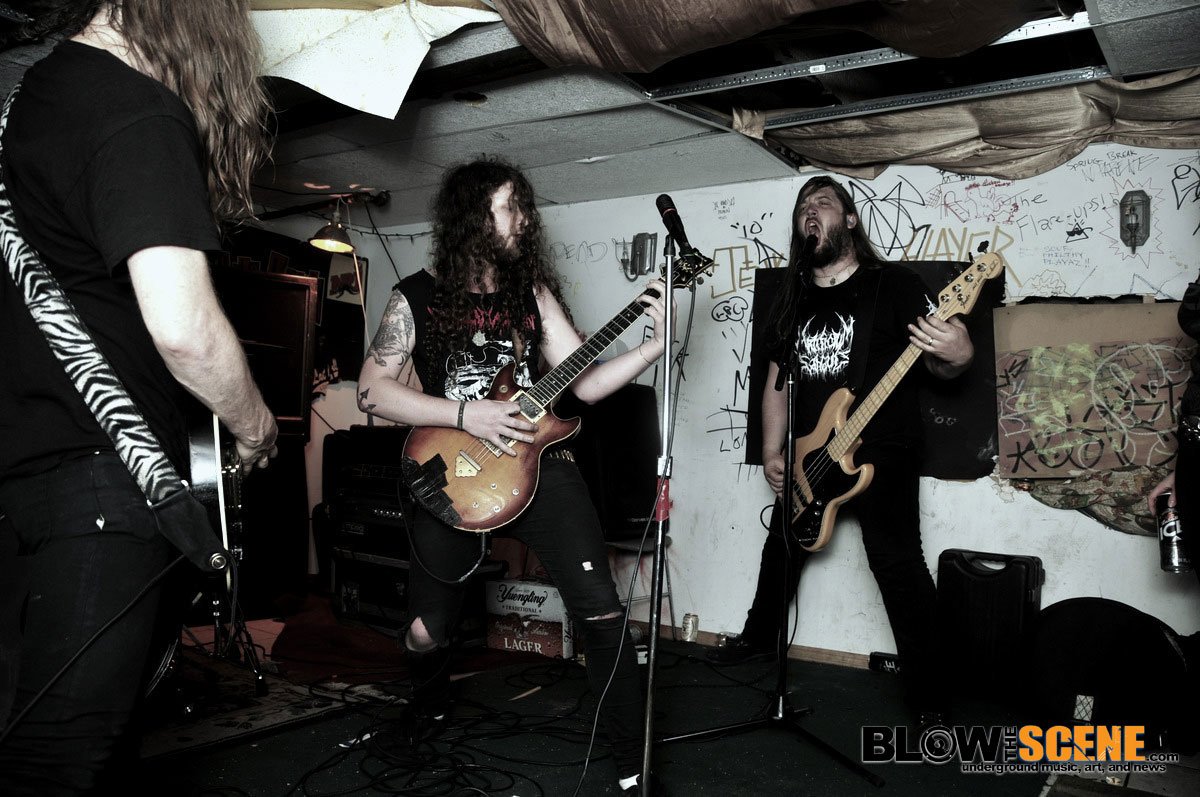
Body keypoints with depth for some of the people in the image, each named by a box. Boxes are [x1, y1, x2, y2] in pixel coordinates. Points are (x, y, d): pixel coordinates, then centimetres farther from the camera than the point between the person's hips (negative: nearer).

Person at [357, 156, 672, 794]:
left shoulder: (532, 292, 8)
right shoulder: (417, 297, 0)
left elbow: (583, 383, 4)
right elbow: (372, 390, -6)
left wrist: (657, 343, -9)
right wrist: (465, 414, -16)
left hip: (535, 463, 2)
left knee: (601, 611, -10)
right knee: (427, 630, 8)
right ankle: (427, 718, 45)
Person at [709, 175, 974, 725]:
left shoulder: (893, 284, -4)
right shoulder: (791, 302, 12)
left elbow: (940, 364, -6)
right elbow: (777, 380, 15)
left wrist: (957, 355, -30)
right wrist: (772, 452, 8)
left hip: (881, 456, -5)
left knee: (897, 565, -7)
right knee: (782, 550, 18)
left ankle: (927, 689, 7)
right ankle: (760, 636, 41)